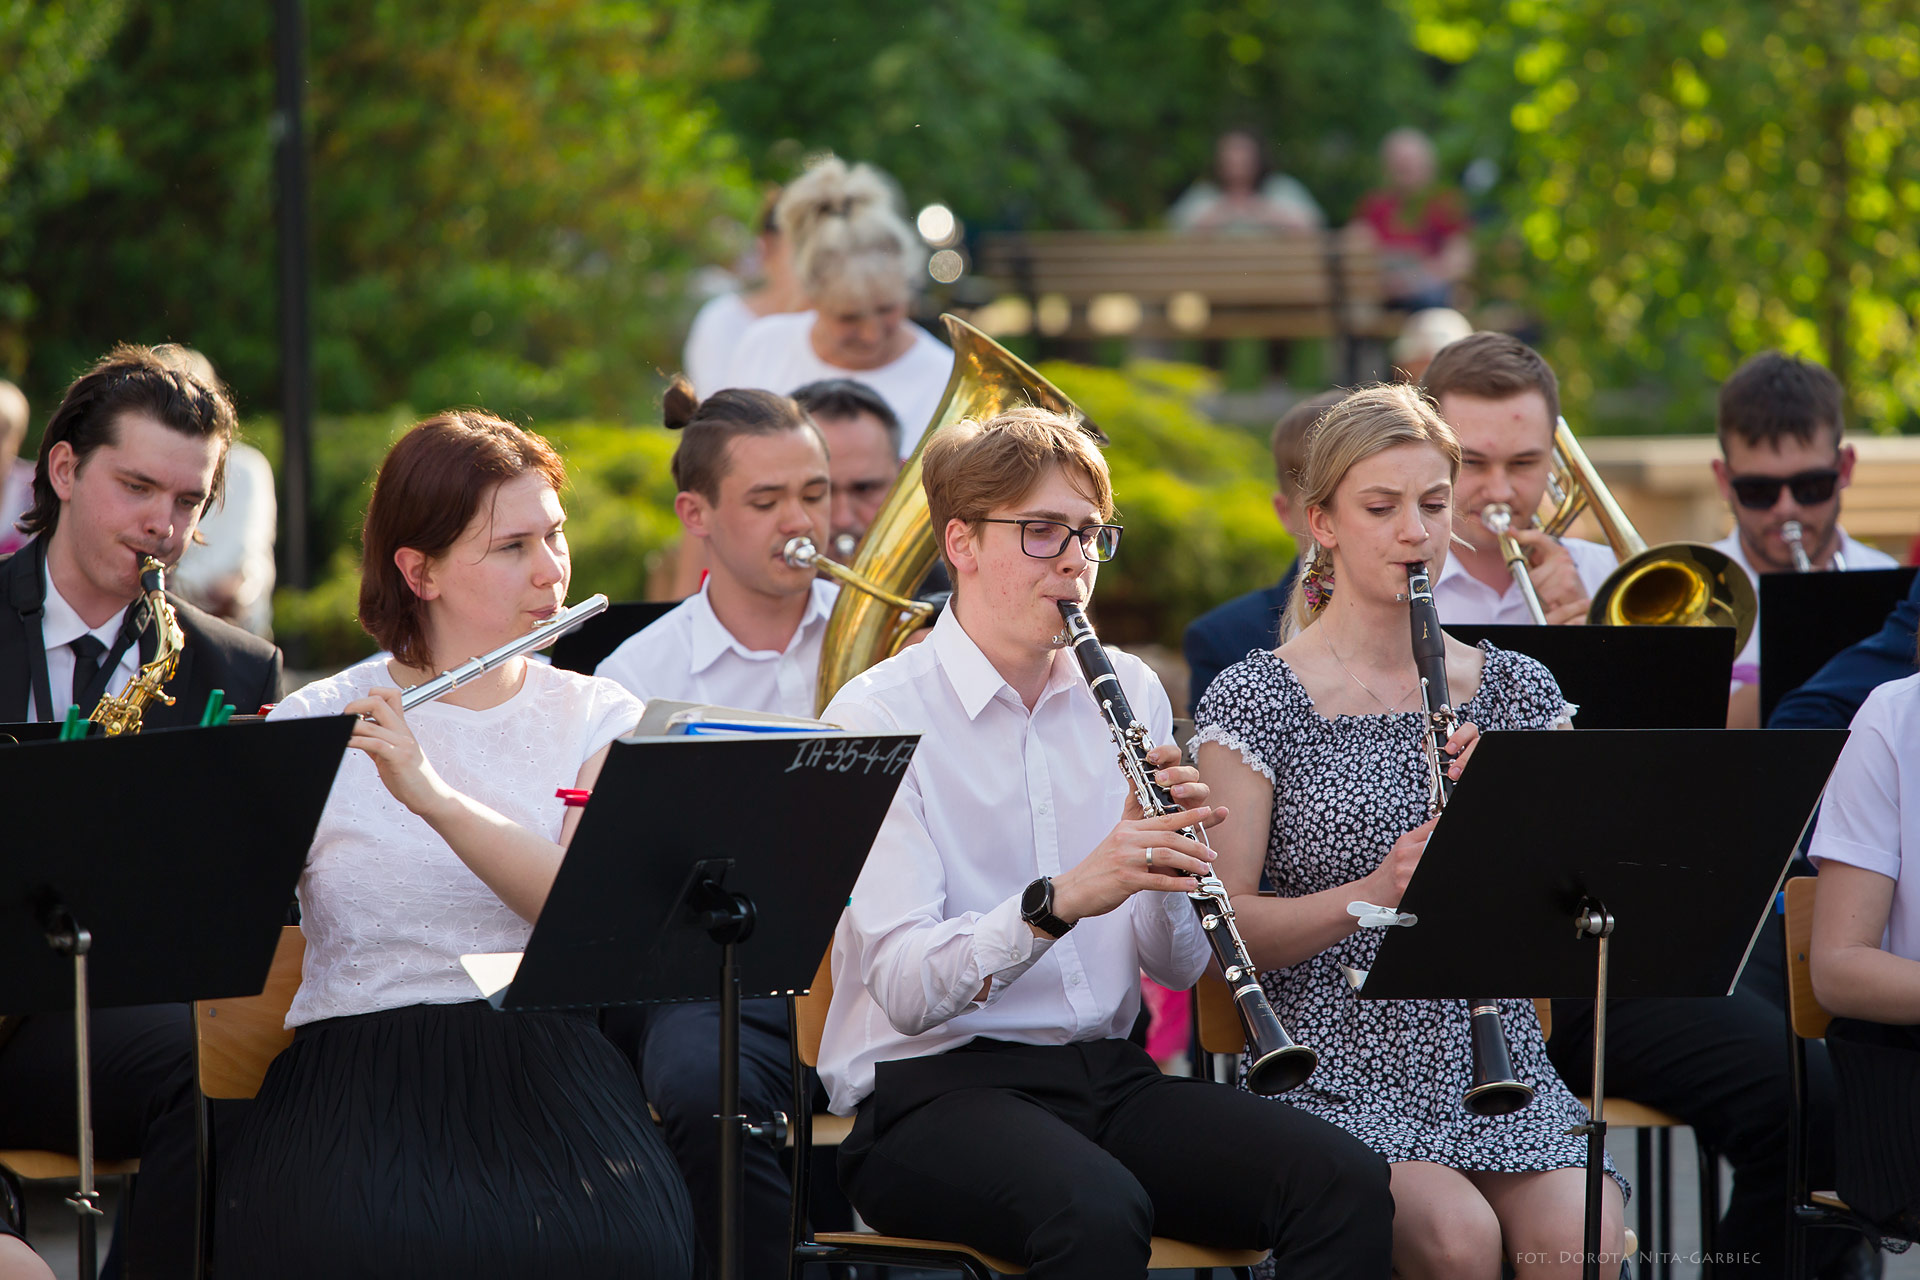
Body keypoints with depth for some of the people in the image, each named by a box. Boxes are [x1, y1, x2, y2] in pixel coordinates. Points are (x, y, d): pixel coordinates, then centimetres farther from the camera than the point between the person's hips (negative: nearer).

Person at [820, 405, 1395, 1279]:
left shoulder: (1128, 693, 12)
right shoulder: (876, 715, -7)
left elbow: (1177, 968, 9)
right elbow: (905, 991, -19)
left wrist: (1165, 858, -11)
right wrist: (1062, 897, -33)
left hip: (1108, 1074, 6)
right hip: (934, 1088, -5)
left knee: (1344, 1183, -21)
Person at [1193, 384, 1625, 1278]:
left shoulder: (1517, 693, 12)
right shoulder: (1255, 702, 1)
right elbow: (1229, 928, -6)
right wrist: (1371, 894, -21)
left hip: (1497, 1064, 3)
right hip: (1338, 1066, -3)